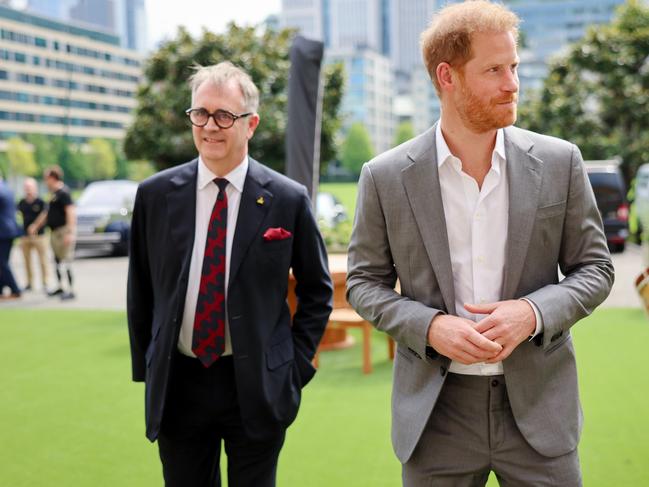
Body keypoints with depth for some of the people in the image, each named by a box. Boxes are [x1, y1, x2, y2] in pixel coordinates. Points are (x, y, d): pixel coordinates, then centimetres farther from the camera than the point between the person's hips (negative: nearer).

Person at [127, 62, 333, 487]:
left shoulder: (288, 199, -5)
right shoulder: (155, 195, 0)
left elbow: (318, 289, 4)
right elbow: (140, 290, 8)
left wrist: (296, 365, -1)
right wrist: (145, 368, 7)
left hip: (257, 388, -1)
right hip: (176, 386, 2)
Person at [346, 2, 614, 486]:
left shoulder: (560, 162, -2)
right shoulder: (386, 177, -4)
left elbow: (595, 268, 4)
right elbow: (364, 282, 3)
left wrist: (533, 312, -14)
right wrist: (429, 326, -15)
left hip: (537, 406, 1)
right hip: (435, 410, 0)